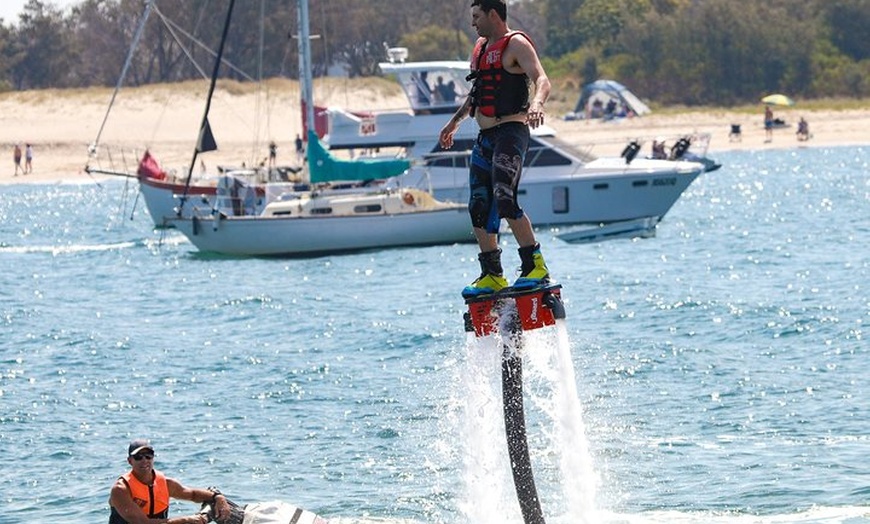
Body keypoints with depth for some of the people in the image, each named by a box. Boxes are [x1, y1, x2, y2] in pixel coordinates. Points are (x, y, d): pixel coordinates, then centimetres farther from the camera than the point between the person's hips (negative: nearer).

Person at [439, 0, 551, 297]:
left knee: (504, 200, -23)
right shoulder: (480, 47, 19)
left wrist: (536, 103, -42)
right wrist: (455, 121, 35)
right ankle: (492, 276, 13)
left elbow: (541, 79, -23)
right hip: (485, 138, 9)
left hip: (510, 132, -9)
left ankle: (536, 267, -17)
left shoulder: (516, 44, -8)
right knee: (479, 208, 6)